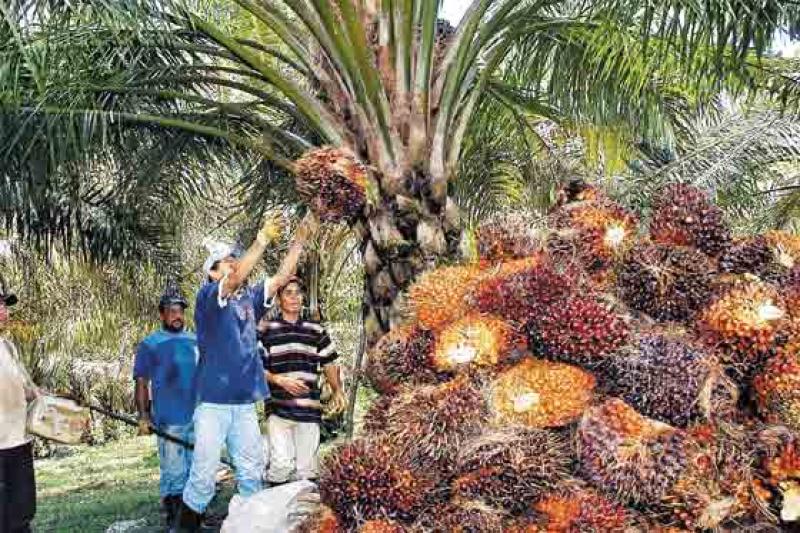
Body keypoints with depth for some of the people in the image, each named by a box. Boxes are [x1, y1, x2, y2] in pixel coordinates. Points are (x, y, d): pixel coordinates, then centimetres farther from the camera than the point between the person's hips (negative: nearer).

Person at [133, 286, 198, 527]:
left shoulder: (196, 341, 10)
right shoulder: (149, 344, -2)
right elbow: (142, 383, -4)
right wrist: (143, 417, -12)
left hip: (199, 418, 5)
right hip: (170, 421, -5)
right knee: (174, 473, 0)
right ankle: (174, 519, 12)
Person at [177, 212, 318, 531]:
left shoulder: (248, 299, 13)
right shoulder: (207, 297, -4)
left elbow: (282, 276, 12)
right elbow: (237, 277, -21)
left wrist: (300, 240, 3)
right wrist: (263, 239, -22)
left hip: (246, 403, 6)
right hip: (213, 402, -6)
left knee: (251, 475, 9)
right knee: (203, 476, -4)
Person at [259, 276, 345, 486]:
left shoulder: (316, 330, 12)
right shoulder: (266, 330, 1)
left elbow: (328, 363, 16)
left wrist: (337, 391, 2)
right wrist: (280, 380, -14)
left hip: (310, 409, 3)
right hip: (278, 408, -3)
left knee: (306, 469, 8)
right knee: (281, 465, -14)